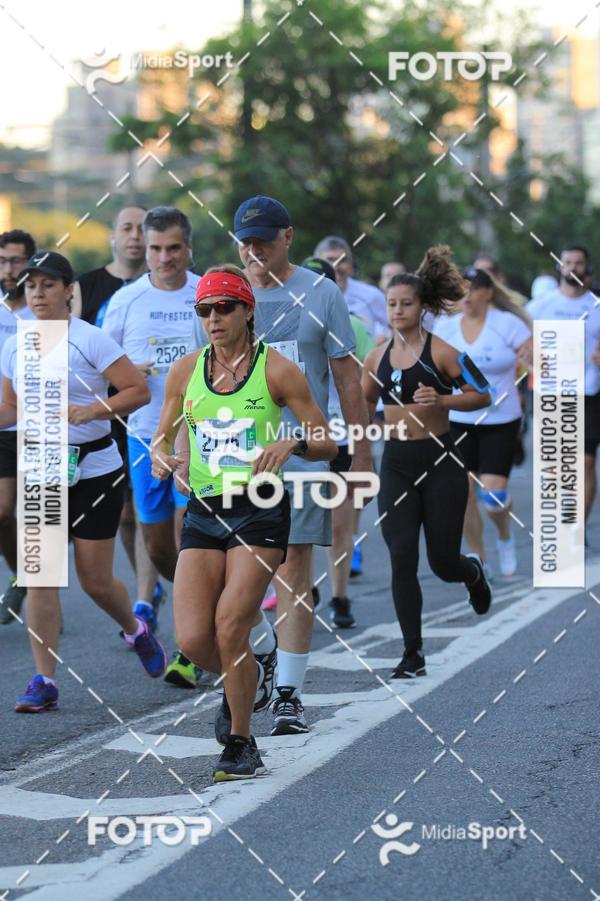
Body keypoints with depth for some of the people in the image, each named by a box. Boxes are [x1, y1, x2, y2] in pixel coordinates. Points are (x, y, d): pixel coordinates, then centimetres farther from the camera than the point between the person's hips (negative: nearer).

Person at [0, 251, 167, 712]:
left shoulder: (90, 341, -9)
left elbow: (139, 391, -12)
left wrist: (90, 411, -23)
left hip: (94, 470, -4)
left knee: (96, 581, 3)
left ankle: (136, 630, 35)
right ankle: (45, 681, -3)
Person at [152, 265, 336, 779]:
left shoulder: (277, 370, -3)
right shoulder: (185, 372, 7)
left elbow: (328, 445, 0)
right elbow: (163, 439, 17)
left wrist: (293, 444, -21)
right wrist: (161, 458, -7)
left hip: (261, 511, -4)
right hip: (203, 513, 4)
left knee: (230, 629, -14)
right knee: (193, 640, -9)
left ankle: (241, 743, 5)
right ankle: (251, 679, 25)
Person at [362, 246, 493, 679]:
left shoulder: (441, 351, -9)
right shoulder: (377, 358, 6)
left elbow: (483, 395, -8)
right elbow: (364, 406, 21)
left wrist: (441, 400, -21)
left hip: (440, 463, -4)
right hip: (396, 464, 4)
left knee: (443, 563, 2)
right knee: (402, 560, -6)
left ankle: (473, 571, 41)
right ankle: (414, 653, 1)